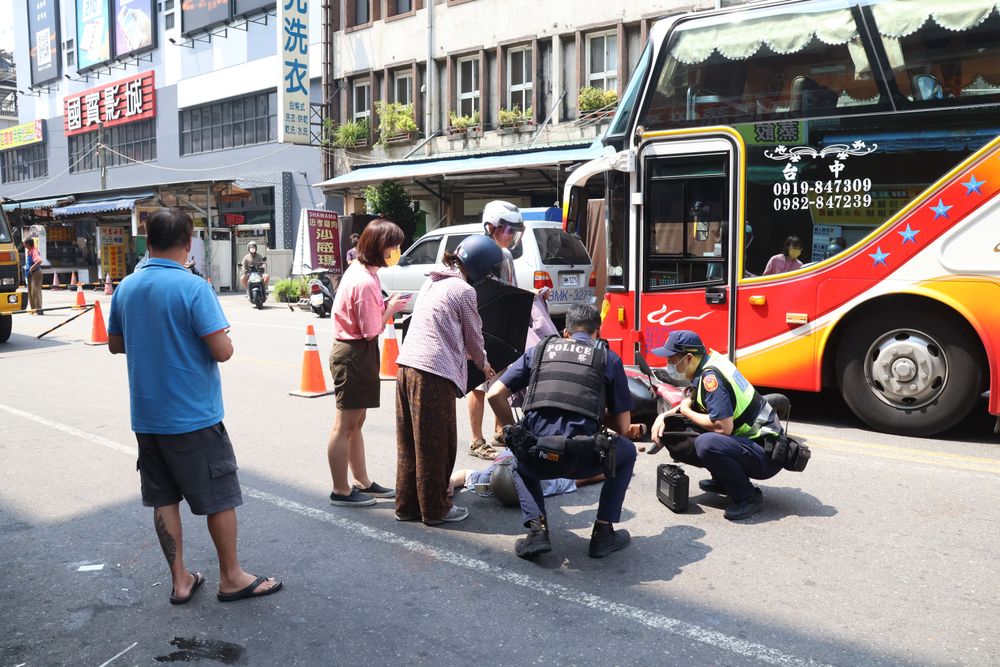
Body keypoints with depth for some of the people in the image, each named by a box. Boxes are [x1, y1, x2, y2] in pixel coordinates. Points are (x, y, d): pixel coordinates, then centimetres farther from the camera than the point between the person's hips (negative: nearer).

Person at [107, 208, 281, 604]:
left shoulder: (126, 288, 3)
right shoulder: (193, 287, -18)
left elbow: (115, 344, 14)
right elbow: (222, 351, -22)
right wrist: (220, 335, -1)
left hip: (146, 417, 7)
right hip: (193, 416, -6)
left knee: (163, 498, 15)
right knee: (220, 497, 7)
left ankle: (180, 580, 24)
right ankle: (232, 578, 19)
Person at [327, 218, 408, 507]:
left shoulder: (359, 270, 8)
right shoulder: (365, 282, -23)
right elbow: (372, 330, -20)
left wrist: (386, 305, -3)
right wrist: (391, 309, -7)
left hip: (353, 351, 11)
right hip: (355, 355, -11)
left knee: (355, 423, 18)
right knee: (345, 426, 1)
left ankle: (362, 482, 31)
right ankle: (341, 491, 13)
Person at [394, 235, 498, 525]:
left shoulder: (431, 284, 18)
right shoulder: (464, 290, -6)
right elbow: (474, 337, 3)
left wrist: (468, 355, 33)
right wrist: (483, 364, 22)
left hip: (406, 365, 8)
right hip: (434, 372, -8)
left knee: (409, 442, 15)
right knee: (435, 444, 4)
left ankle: (407, 505, 25)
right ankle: (435, 509, 15)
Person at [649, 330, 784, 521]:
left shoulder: (711, 376, -24)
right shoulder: (707, 366, 3)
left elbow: (723, 427, -31)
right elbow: (692, 402, 18)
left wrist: (686, 412, -14)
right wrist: (664, 416, 0)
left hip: (766, 454, -9)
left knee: (706, 444, -35)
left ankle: (748, 497, -15)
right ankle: (724, 480, 21)